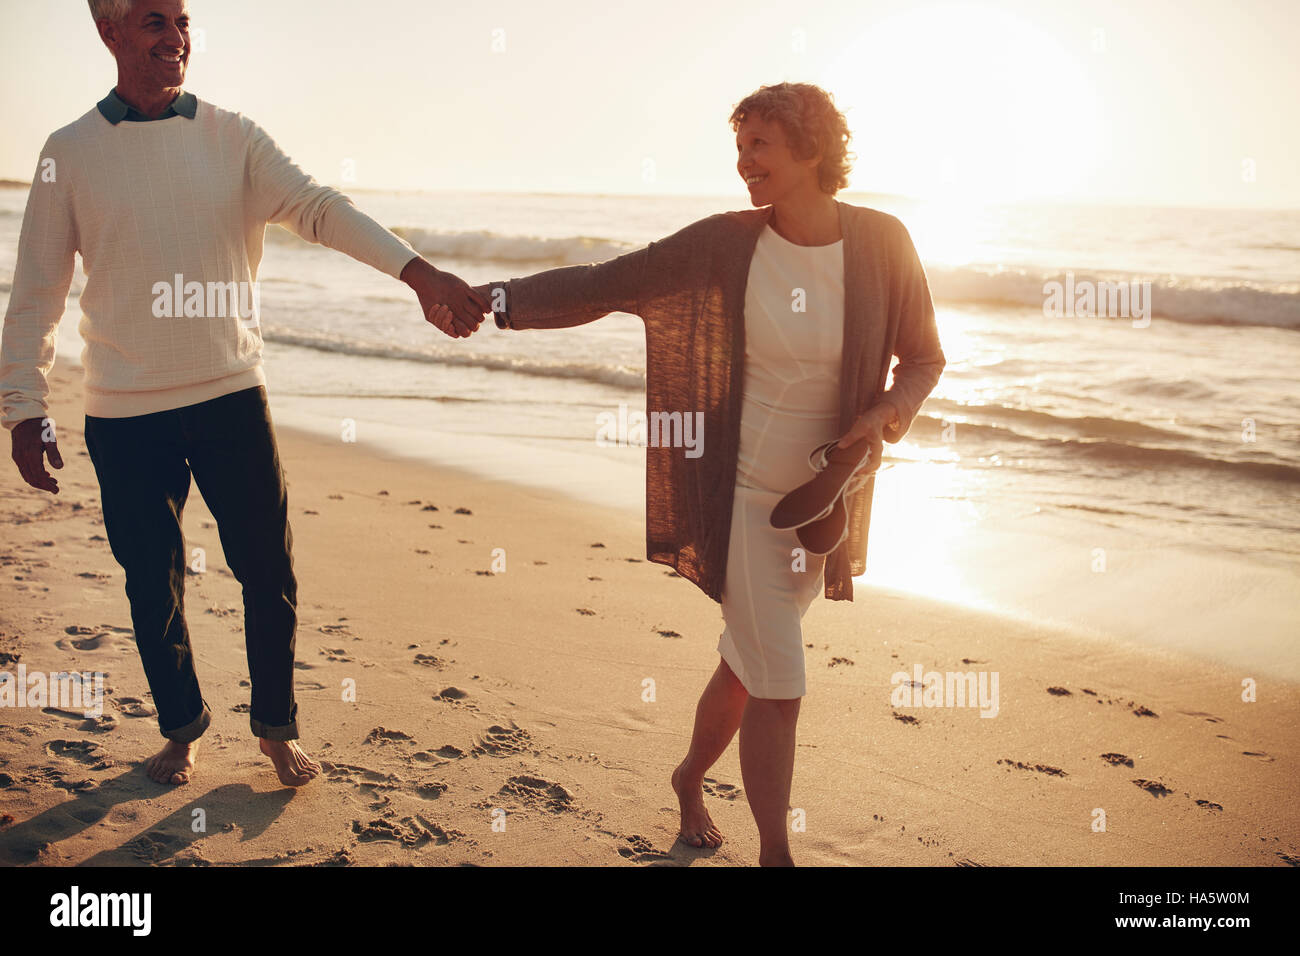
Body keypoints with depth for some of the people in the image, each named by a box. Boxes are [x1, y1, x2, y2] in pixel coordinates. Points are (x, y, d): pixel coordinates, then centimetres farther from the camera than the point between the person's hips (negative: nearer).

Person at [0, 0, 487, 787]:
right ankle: (183, 727, 33)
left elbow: (318, 207, -13)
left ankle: (277, 726, 26)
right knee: (154, 584, 10)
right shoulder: (70, 154, 0)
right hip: (125, 414, 0)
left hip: (232, 397, 1)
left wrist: (418, 271, -28)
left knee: (270, 572, 5)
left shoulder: (233, 138, 2)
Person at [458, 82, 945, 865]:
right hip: (747, 492, -2)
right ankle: (776, 853, 17)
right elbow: (599, 287, -7)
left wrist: (891, 410, -17)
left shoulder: (882, 244, -7)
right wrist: (493, 299, -15)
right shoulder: (725, 243, -9)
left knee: (750, 663, 18)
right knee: (778, 687, -4)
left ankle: (691, 779, 46)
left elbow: (924, 358, 3)